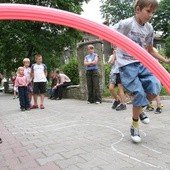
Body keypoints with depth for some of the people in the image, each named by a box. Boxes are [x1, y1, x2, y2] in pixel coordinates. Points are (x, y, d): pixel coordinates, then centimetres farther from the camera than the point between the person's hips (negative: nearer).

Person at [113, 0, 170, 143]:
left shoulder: (149, 29, 8)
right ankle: (134, 127, 9)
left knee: (155, 87, -14)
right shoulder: (126, 24, -10)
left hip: (141, 63, 6)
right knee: (139, 93, -13)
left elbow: (150, 51, 18)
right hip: (127, 64, -5)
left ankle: (139, 109, 16)